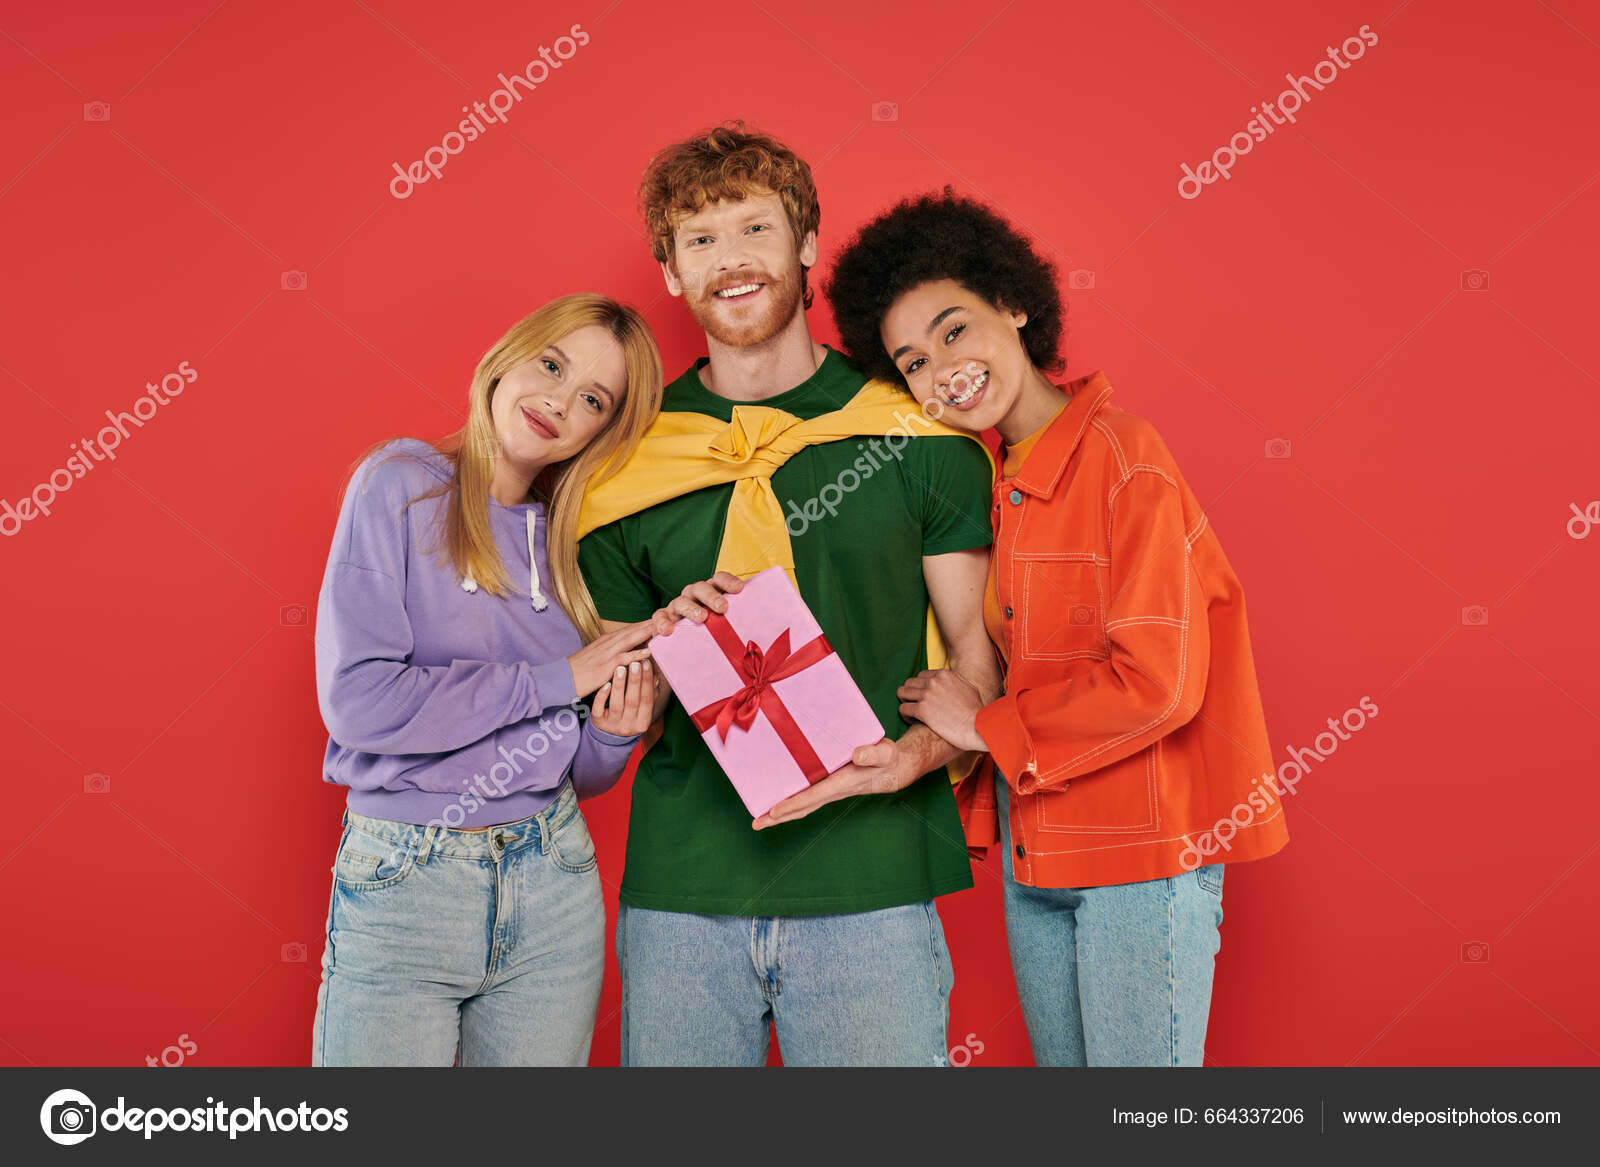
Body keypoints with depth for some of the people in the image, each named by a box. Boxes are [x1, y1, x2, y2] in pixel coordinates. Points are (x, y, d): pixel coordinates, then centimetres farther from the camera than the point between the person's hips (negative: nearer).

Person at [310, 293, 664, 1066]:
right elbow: (358, 699, -19)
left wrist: (614, 734, -8)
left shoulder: (569, 540, 8)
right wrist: (557, 680, -13)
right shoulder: (403, 484, -6)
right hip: (402, 885, -4)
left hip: (554, 884, 5)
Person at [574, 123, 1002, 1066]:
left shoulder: (915, 431, 2)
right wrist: (663, 646, -8)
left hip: (871, 888, -1)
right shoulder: (632, 458, 8)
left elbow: (979, 649, 5)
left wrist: (918, 751, -14)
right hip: (680, 892, 2)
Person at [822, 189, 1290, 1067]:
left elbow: (1156, 682, -21)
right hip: (1034, 855, 8)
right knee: (1059, 1059, 17)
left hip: (1143, 849, -7)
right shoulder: (991, 482, 9)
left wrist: (984, 726, -13)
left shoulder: (1123, 458, -14)